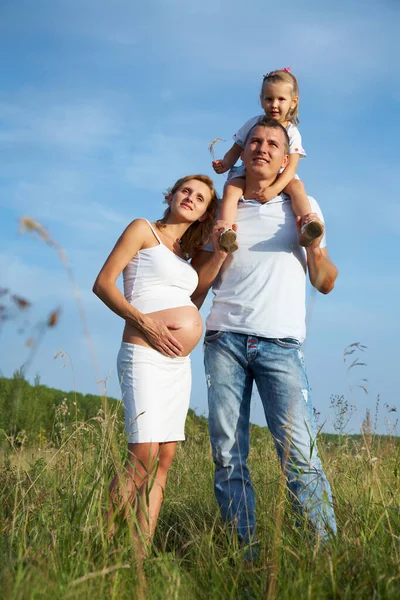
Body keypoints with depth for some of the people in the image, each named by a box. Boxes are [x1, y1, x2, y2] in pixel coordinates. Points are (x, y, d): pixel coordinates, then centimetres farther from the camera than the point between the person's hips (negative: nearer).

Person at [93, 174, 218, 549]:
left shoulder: (183, 252, 22)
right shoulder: (143, 230, 4)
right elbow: (103, 283, -3)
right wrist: (144, 322, -15)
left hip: (179, 364, 8)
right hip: (145, 357, -7)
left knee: (164, 460, 2)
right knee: (143, 459, -16)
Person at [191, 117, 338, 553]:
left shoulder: (303, 206, 16)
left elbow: (325, 284, 17)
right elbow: (195, 288, 14)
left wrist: (315, 247, -2)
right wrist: (219, 250, -2)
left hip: (281, 343, -1)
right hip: (225, 340, 2)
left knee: (299, 452, -14)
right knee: (227, 454, -3)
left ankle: (326, 547, -8)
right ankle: (246, 547, 3)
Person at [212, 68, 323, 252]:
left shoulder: (292, 133, -7)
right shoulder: (253, 124, -2)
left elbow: (291, 166, -17)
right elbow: (235, 151, 4)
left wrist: (274, 189, -33)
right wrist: (225, 164, -21)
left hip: (278, 177, 0)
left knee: (296, 186, -30)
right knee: (231, 188, -30)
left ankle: (306, 224, -47)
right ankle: (226, 230, -47)